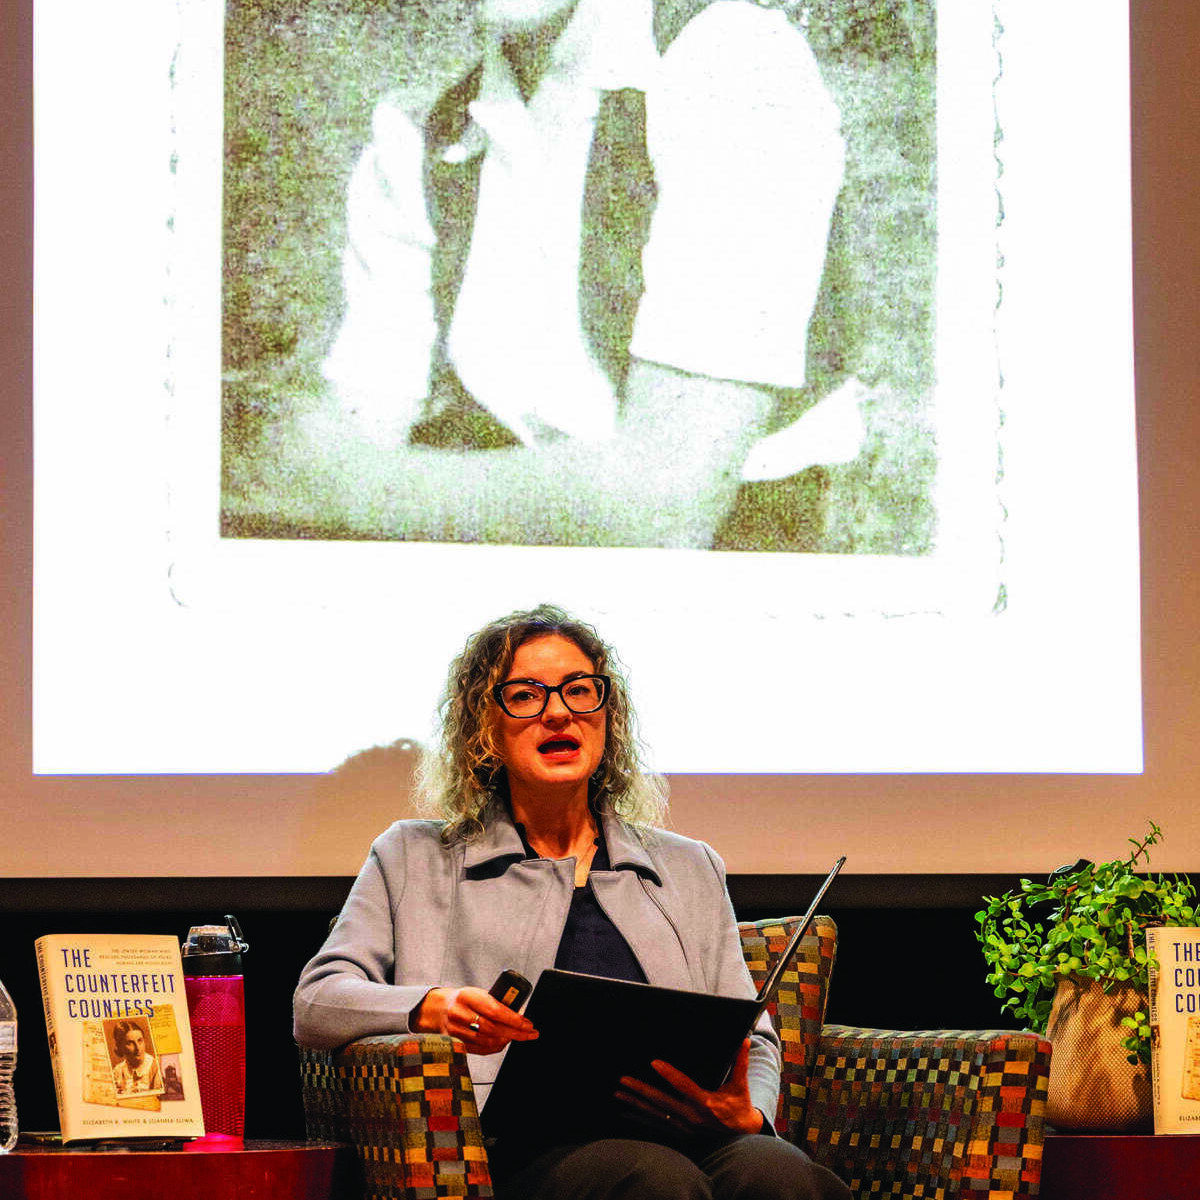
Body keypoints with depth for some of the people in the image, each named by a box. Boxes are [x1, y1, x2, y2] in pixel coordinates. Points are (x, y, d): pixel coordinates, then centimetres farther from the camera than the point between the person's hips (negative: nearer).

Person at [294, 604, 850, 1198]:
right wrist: (431, 1009, -12)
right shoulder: (415, 860, 21)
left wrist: (746, 1116, -2)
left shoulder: (688, 868, 29)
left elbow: (752, 1043, 25)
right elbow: (316, 1005, 10)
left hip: (684, 1135, 3)